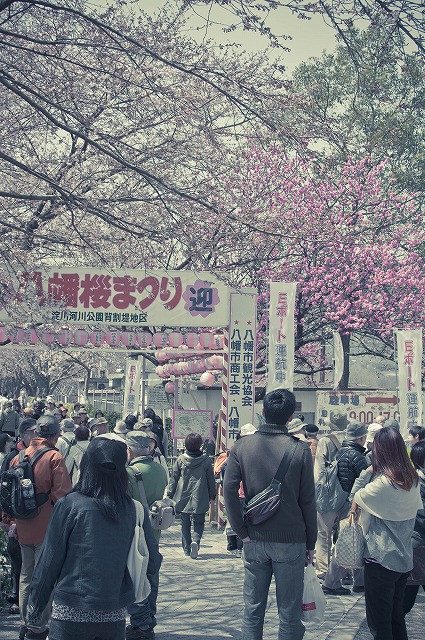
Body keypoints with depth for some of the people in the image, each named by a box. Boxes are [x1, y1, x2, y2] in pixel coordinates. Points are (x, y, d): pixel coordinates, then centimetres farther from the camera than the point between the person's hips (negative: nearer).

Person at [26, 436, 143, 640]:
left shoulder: (69, 505, -11)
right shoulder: (129, 508, -1)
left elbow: (50, 559, -6)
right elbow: (130, 558, 7)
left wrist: (35, 604, 3)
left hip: (72, 613, -3)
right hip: (115, 613, 3)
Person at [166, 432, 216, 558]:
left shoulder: (180, 459, -2)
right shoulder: (206, 460, -3)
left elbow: (173, 479, 3)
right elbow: (211, 480, 4)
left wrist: (169, 495, 11)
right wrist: (212, 496, 15)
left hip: (183, 498, 1)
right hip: (200, 500, -1)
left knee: (185, 524, 14)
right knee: (199, 523, 7)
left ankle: (186, 548, 14)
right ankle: (196, 541, -20)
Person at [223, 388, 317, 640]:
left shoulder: (242, 446, -2)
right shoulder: (300, 450, -8)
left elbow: (229, 490, -7)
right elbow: (308, 501, -4)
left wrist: (242, 530, -1)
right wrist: (311, 543, 4)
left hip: (254, 541, 2)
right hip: (291, 541, -2)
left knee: (253, 610, 12)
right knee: (290, 613, 6)